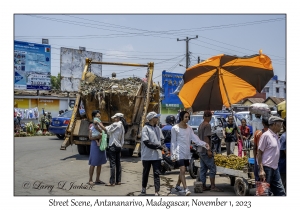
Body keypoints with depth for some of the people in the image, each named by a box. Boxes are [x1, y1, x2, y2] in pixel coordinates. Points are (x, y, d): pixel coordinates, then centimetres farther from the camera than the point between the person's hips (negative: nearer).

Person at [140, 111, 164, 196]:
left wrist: (162, 147, -4)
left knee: (156, 174, 0)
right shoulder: (146, 128, -8)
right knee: (146, 173, 11)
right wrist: (159, 146, -15)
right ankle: (143, 188, 29)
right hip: (147, 156, -4)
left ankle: (157, 191, 0)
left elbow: (162, 140, 15)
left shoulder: (158, 129, 12)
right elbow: (147, 142, -15)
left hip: (156, 155, 4)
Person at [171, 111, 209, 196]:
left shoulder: (189, 128, 10)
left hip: (187, 152, 6)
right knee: (182, 170, -15)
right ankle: (185, 189, -16)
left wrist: (204, 144, -14)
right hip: (179, 152, -6)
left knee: (182, 170, 14)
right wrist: (173, 154, -10)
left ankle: (177, 186, 30)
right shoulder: (175, 128, -6)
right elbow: (173, 142, -5)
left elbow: (195, 138, 1)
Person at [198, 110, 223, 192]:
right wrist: (208, 150, -20)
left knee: (203, 169, 10)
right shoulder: (207, 125, -12)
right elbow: (206, 138, -19)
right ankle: (213, 186, -4)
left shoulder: (200, 125, 15)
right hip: (206, 151, -9)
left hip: (201, 151, 9)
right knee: (212, 168, -4)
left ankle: (203, 186, 12)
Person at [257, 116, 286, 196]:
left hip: (275, 168, 8)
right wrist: (261, 170, -19)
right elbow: (259, 153, -14)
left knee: (280, 192, 8)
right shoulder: (266, 135, -13)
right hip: (266, 168, -8)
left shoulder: (276, 136, 12)